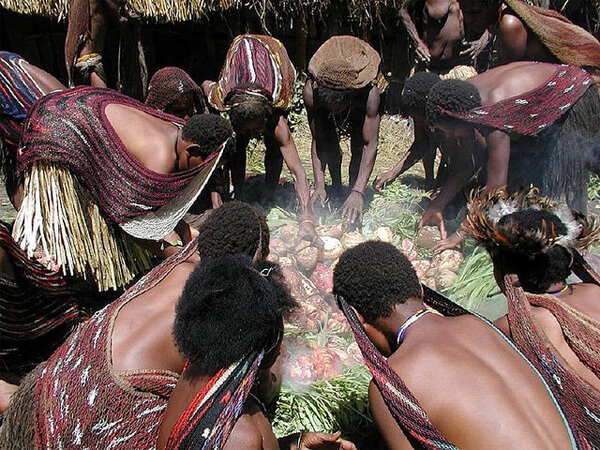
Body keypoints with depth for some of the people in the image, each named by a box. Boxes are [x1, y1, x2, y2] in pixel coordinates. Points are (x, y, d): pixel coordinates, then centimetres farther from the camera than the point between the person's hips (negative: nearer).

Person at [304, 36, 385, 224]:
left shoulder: (370, 94, -45)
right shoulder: (311, 92, -39)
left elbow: (370, 145, -44)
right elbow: (317, 141, -31)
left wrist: (358, 192, -53)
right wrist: (319, 185, -40)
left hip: (361, 106, -1)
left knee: (358, 148, -19)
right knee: (329, 144, -17)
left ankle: (352, 195, -4)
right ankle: (336, 186, 7)